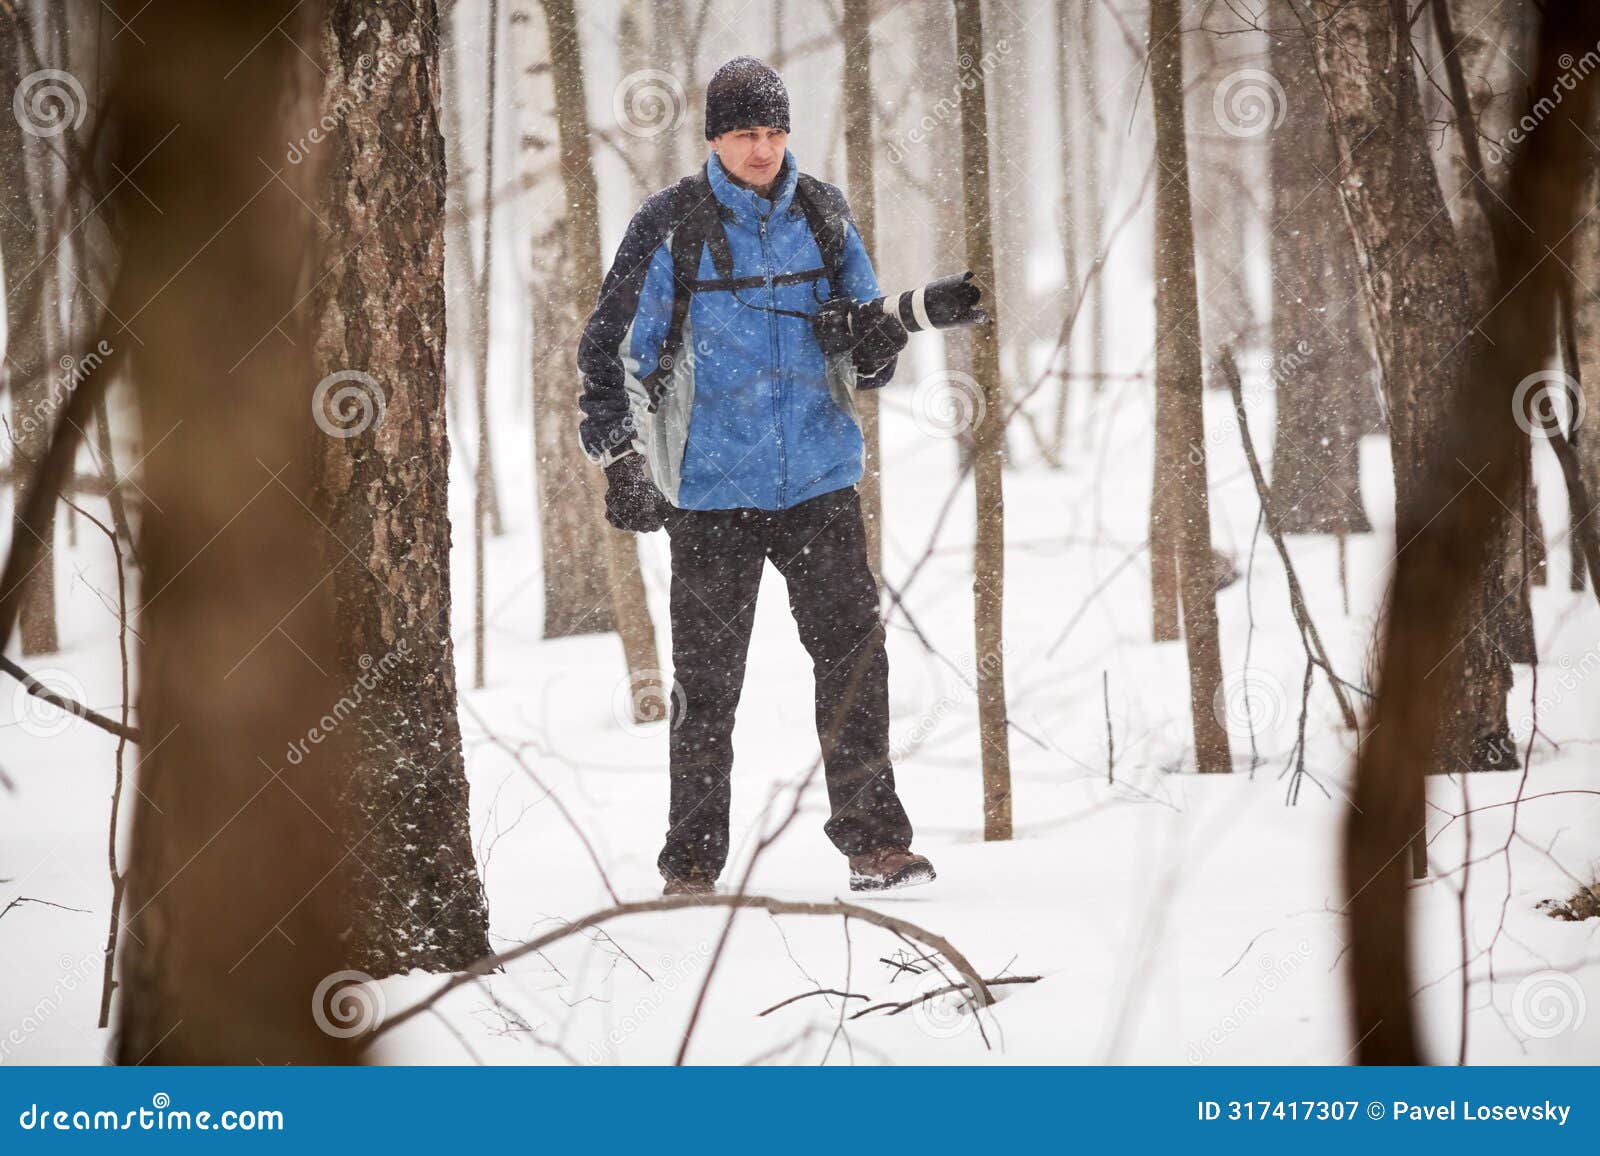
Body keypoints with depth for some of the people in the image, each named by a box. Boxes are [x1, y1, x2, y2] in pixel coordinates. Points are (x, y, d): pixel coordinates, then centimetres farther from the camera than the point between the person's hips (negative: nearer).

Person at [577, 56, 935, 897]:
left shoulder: (823, 217, 7)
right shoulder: (669, 229, -3)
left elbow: (865, 354, 16)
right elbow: (611, 349, 1)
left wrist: (876, 343, -7)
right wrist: (619, 458, -8)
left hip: (819, 481, 2)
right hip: (711, 489, -2)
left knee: (853, 654, -5)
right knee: (707, 679, 3)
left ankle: (874, 842, 1)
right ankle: (692, 863, 11)